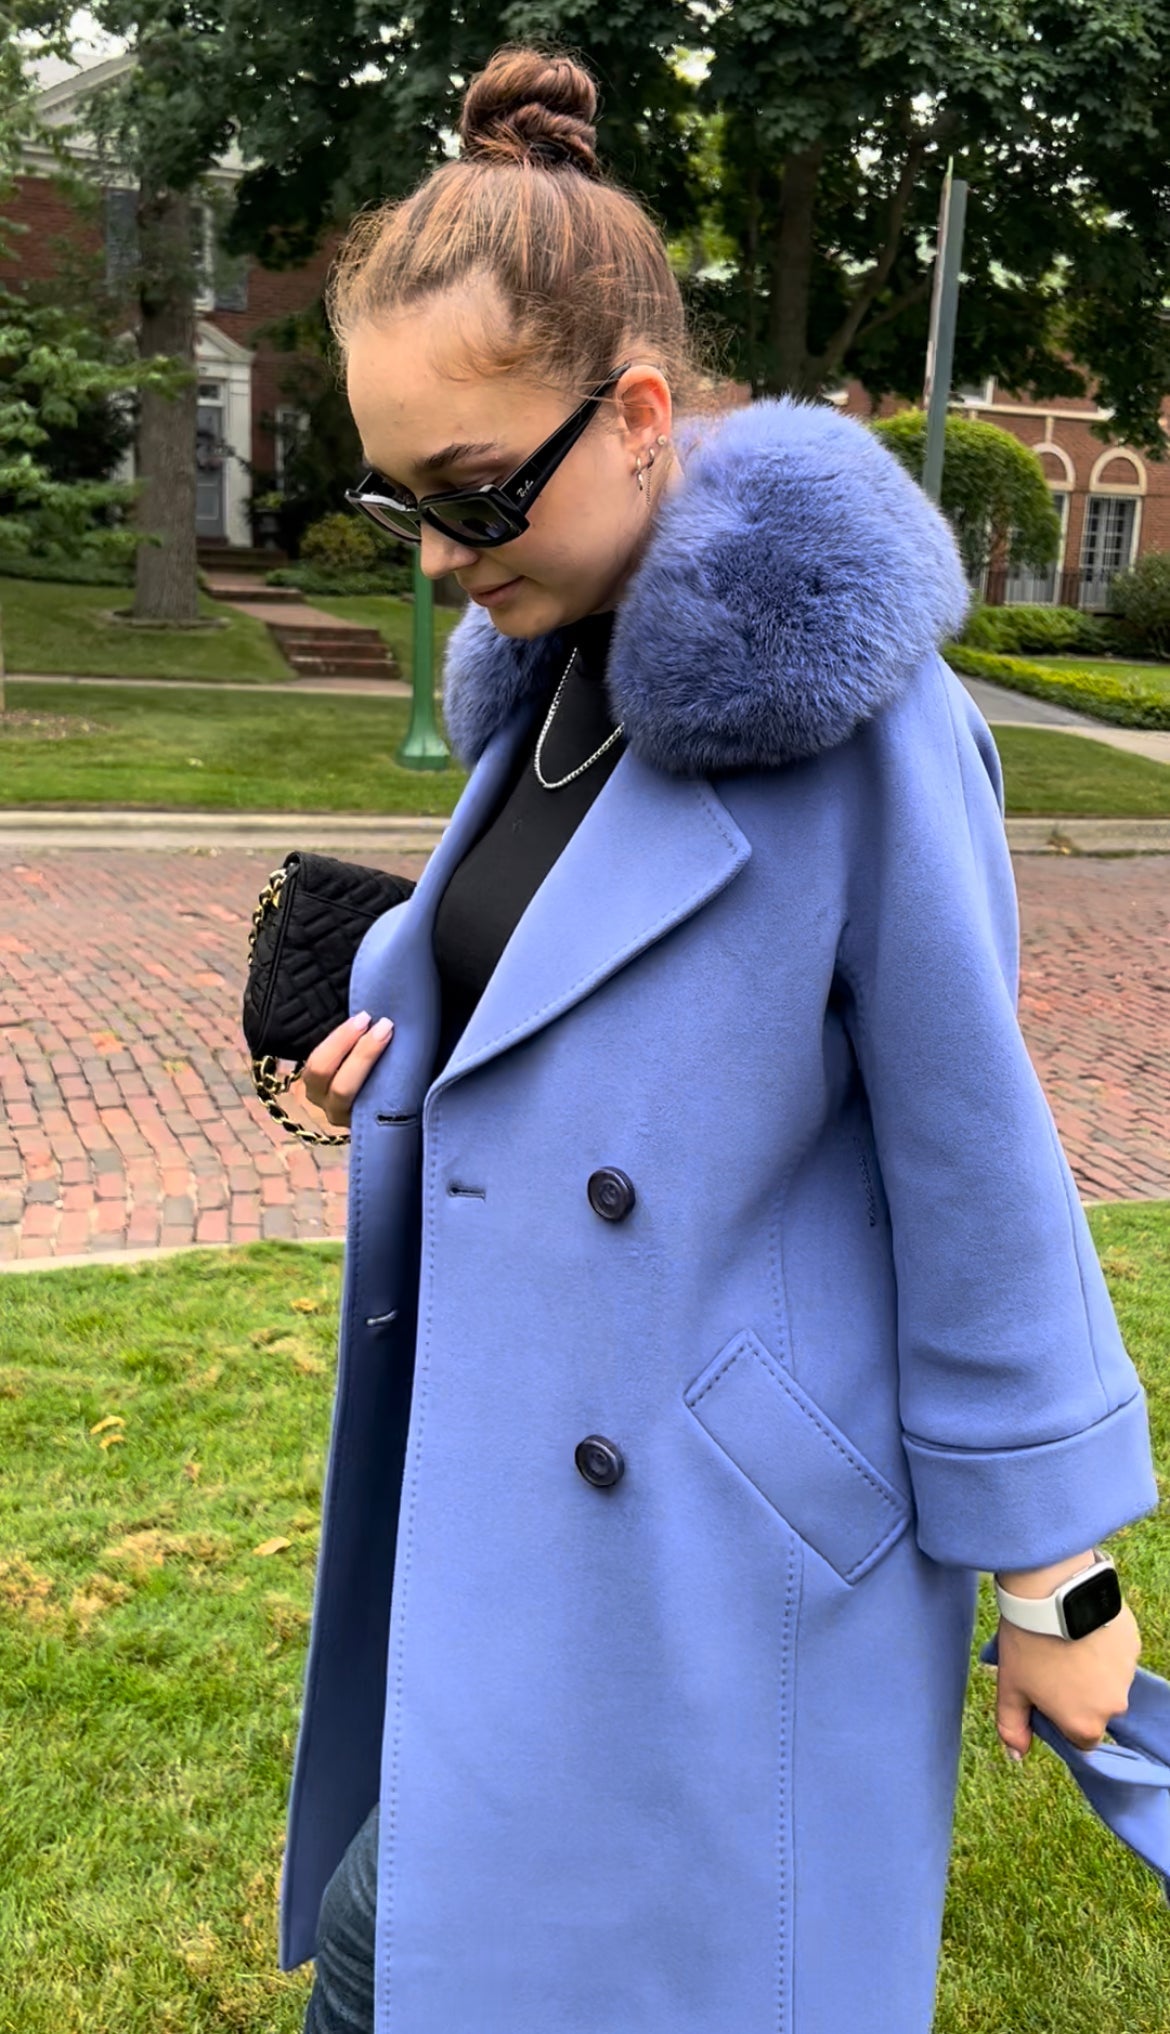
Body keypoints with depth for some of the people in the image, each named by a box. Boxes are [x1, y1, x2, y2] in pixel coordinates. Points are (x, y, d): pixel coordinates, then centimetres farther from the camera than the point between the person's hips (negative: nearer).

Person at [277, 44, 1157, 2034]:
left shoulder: (848, 704, -20)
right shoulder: (553, 670, 3)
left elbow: (974, 1159, -16)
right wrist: (405, 1015, -2)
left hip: (711, 1528, -7)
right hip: (509, 1459, 8)